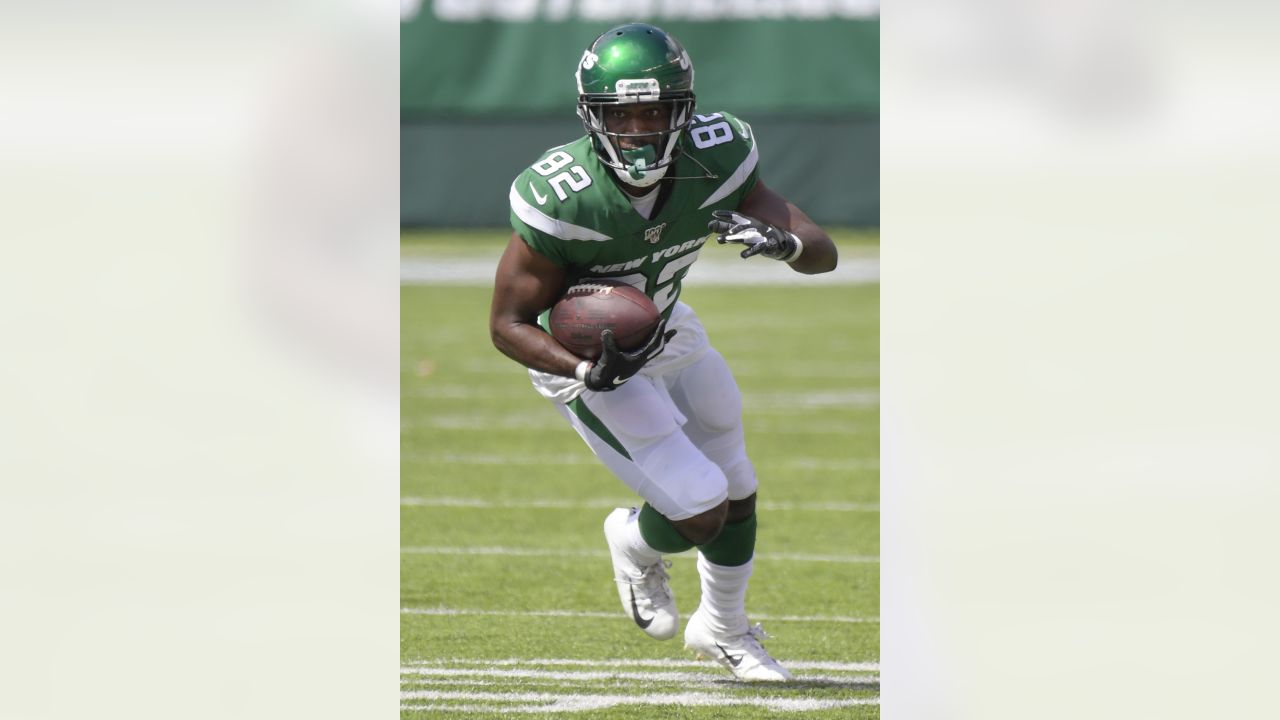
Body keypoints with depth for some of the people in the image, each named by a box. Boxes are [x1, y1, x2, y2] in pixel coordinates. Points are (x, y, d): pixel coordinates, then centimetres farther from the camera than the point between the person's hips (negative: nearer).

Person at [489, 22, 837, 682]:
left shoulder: (714, 162, -24)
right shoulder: (563, 199, -36)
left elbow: (824, 255, -20)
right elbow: (508, 324, -24)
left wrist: (781, 241, -44)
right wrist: (589, 373, -41)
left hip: (665, 331, 6)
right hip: (578, 354, -6)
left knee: (737, 493, 19)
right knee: (702, 510, -13)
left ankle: (723, 630, 48)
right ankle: (635, 547, 25)